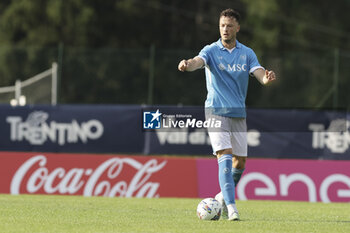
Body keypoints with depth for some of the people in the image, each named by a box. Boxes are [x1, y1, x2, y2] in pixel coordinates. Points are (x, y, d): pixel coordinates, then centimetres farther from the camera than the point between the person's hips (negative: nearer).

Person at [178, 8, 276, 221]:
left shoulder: (247, 53, 6)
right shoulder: (211, 51, -3)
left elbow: (259, 73, -7)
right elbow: (198, 62, -23)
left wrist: (266, 78, -33)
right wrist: (187, 65, -48)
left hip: (239, 114, 4)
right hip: (216, 112, -4)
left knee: (240, 162, 8)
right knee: (225, 157, -18)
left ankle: (223, 197, 32)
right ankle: (231, 207, -23)